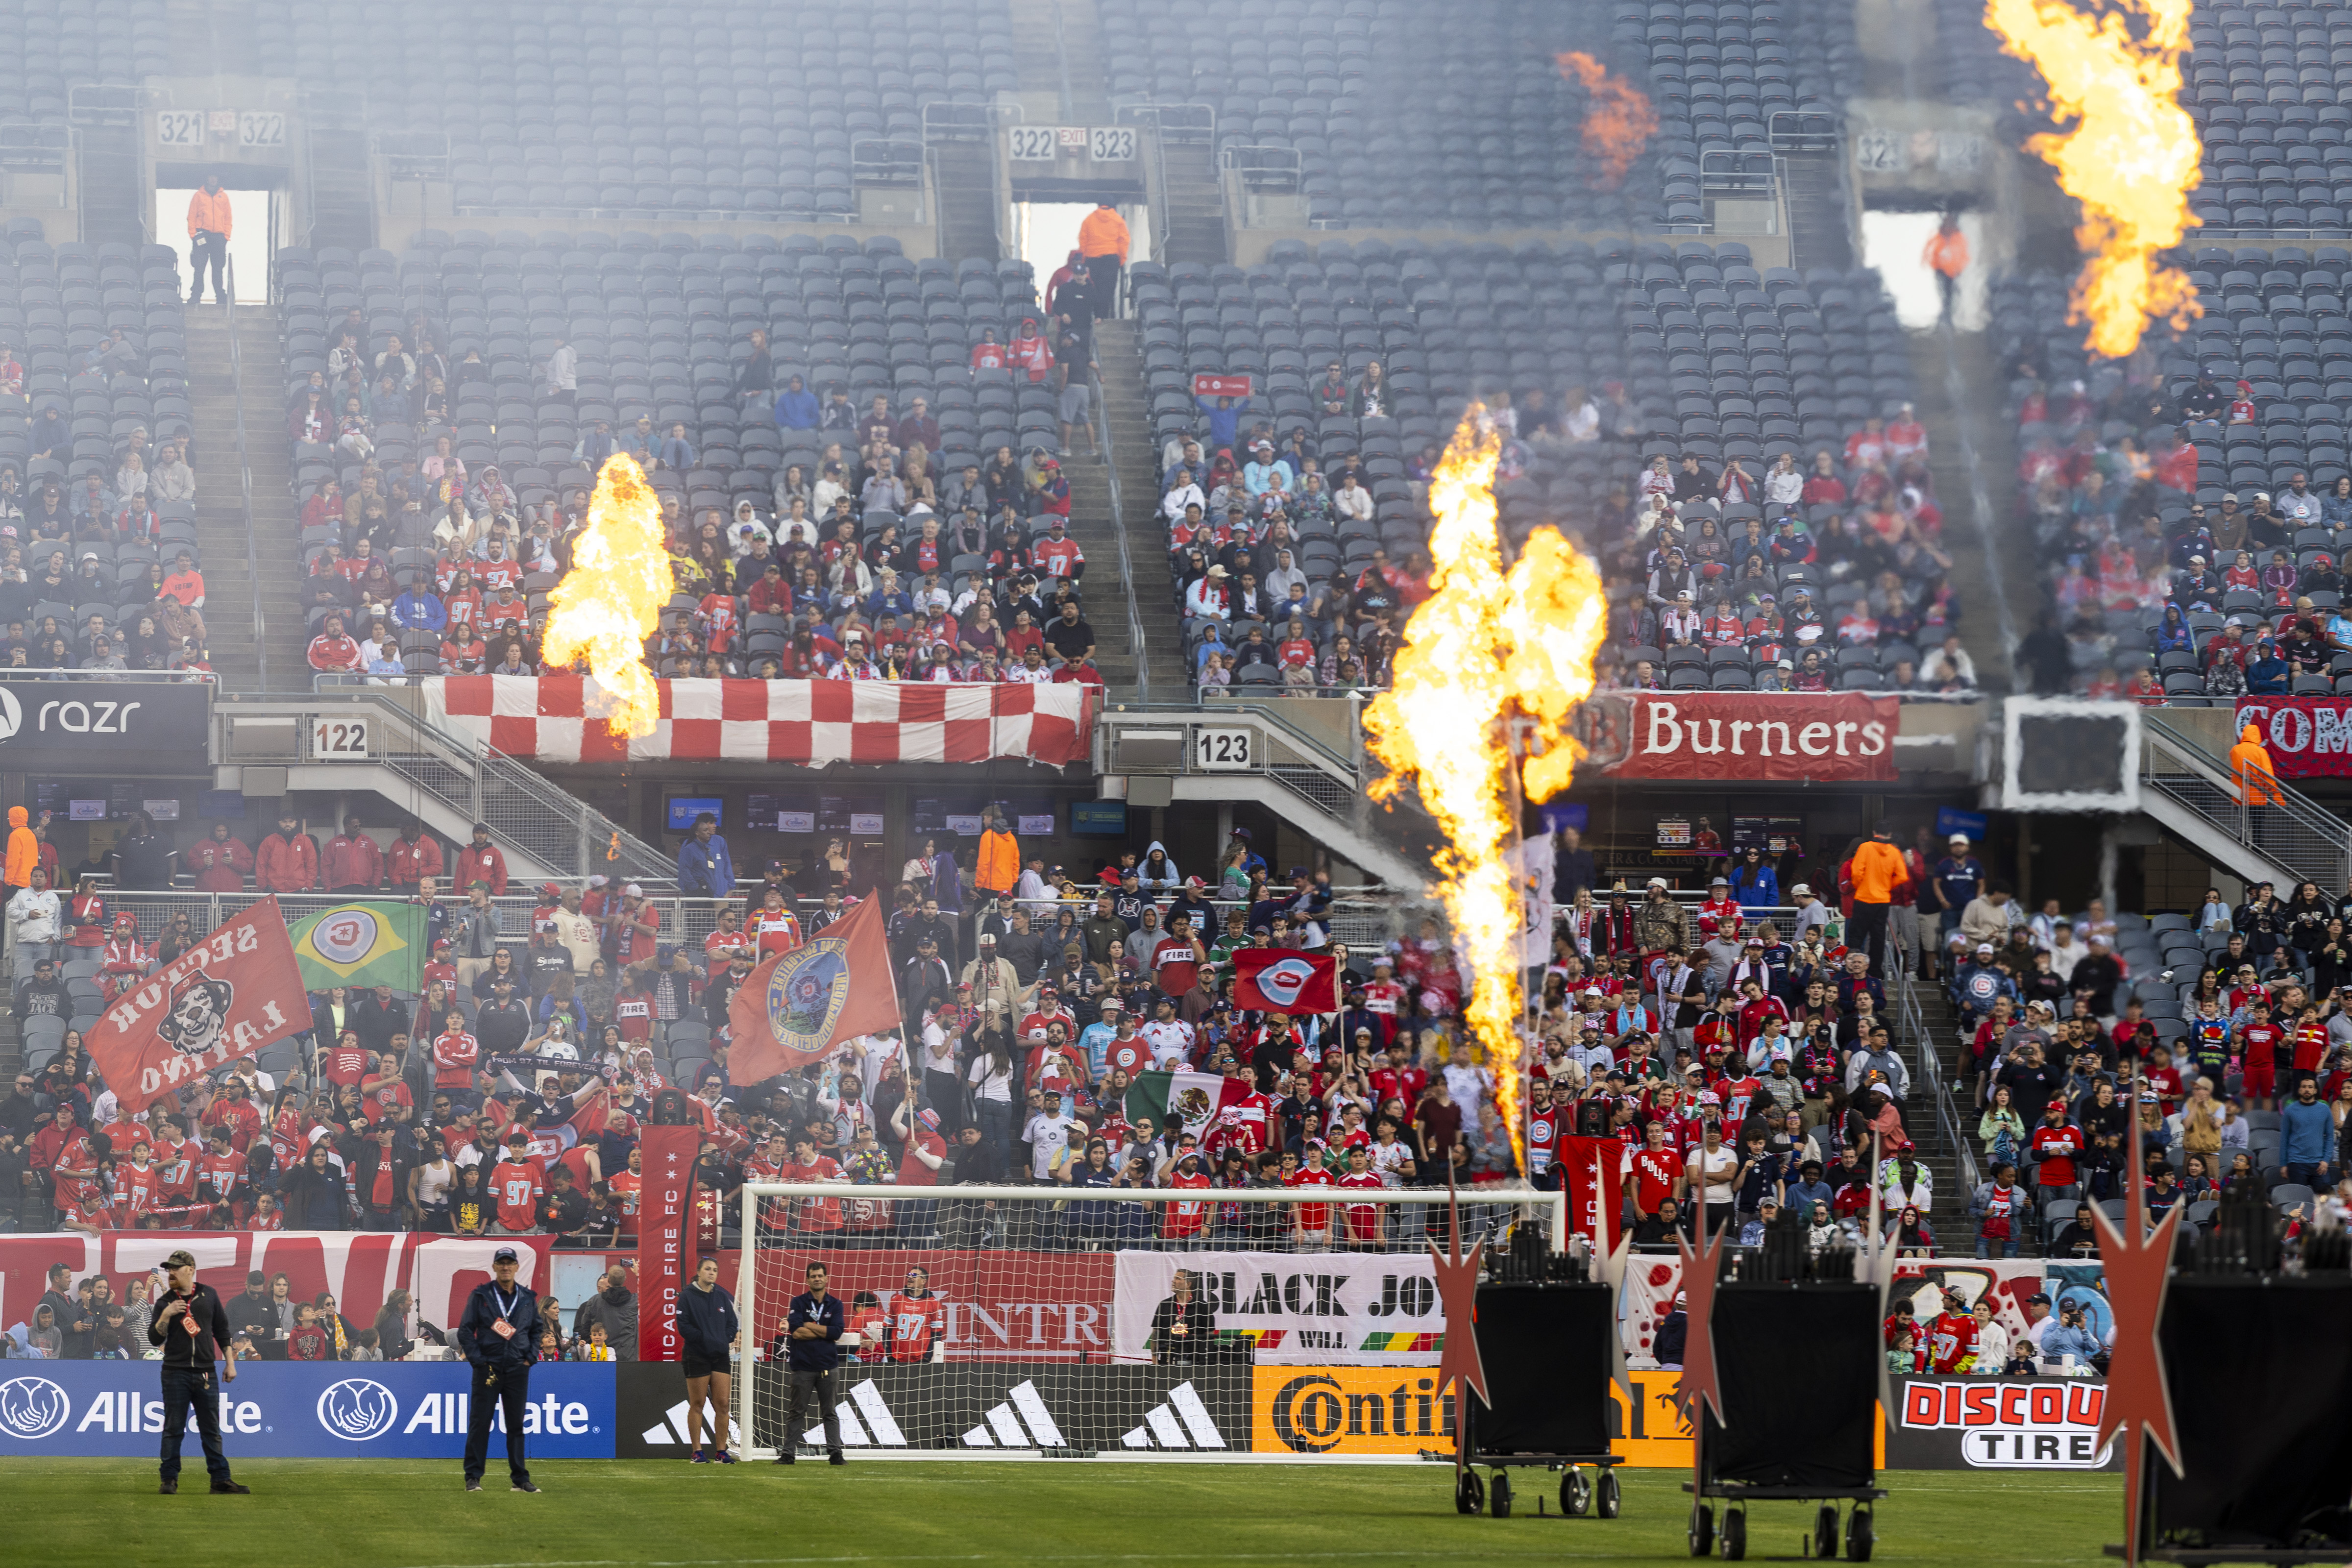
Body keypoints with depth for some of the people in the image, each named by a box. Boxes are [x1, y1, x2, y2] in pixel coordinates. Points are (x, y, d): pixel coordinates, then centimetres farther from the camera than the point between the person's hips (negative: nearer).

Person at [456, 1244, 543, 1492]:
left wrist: (530, 1358, 5)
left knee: (517, 1424, 5)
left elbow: (537, 1330, 19)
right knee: (479, 1423, -3)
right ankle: (473, 1477, 0)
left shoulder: (528, 1298, 10)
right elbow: (465, 1330, 0)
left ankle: (520, 1478, 10)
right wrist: (477, 1359, -9)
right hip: (488, 1368, -3)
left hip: (518, 1370, 3)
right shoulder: (480, 1296, 1)